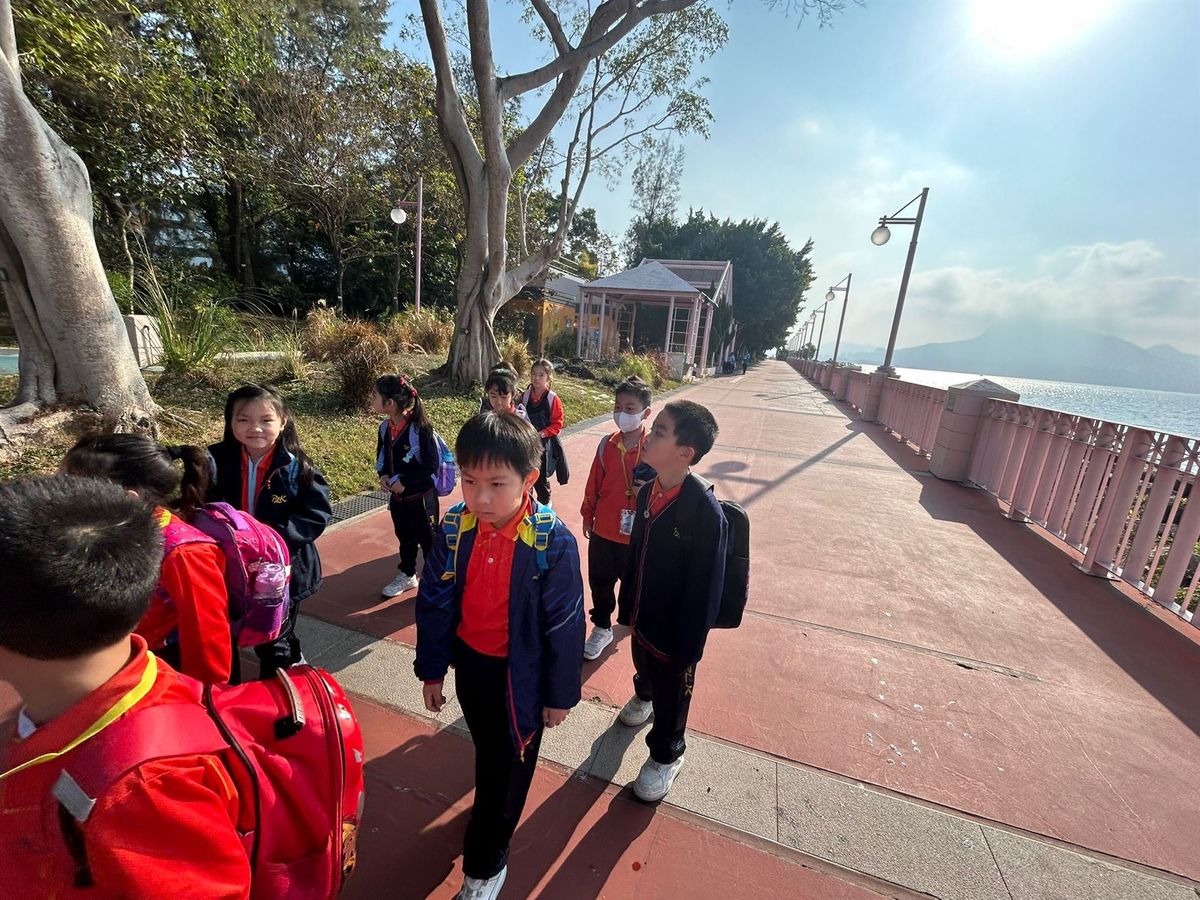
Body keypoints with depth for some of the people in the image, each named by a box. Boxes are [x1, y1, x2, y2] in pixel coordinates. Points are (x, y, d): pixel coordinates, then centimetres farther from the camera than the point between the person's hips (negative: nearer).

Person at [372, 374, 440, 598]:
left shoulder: (419, 428, -23)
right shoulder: (385, 427, -1)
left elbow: (431, 464, -21)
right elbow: (381, 456, 14)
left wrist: (405, 481, -21)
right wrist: (383, 475, -5)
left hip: (421, 495, -7)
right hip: (396, 496, 7)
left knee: (428, 539, 9)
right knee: (404, 537, 23)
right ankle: (407, 576, 42)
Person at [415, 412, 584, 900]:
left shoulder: (552, 542, -28)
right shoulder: (454, 528, -16)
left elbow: (565, 623, -17)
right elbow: (434, 603, -3)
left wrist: (560, 694, -7)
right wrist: (431, 670, 5)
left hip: (520, 673, -4)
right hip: (470, 663, 4)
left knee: (509, 765, 17)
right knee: (486, 752, 29)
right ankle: (493, 818, 60)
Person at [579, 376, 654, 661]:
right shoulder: (607, 444, -6)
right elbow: (594, 483, 4)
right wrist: (587, 516, 11)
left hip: (636, 534, -3)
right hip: (603, 530, 3)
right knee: (600, 581, 17)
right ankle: (602, 628, 40)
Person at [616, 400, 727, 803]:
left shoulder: (706, 512, -31)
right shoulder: (648, 491, -9)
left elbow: (706, 589, -23)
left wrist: (688, 649, -15)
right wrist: (627, 607, 11)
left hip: (675, 630, -6)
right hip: (643, 617, 6)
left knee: (672, 697, 19)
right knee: (643, 664, 33)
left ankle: (666, 755, 47)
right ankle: (643, 695, 66)